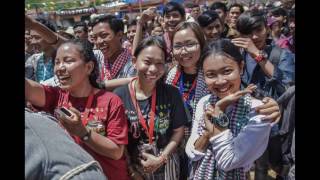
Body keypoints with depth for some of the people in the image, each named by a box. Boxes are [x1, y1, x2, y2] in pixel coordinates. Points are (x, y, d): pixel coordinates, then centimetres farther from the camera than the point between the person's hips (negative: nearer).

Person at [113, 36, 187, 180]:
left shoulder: (171, 94, -10)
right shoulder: (119, 95, -14)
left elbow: (178, 131, -4)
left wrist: (161, 158, -12)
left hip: (165, 166, 1)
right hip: (131, 167, -1)